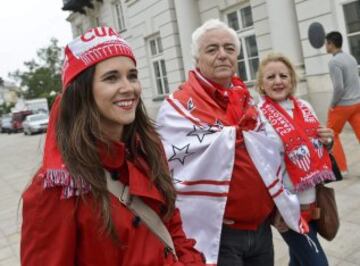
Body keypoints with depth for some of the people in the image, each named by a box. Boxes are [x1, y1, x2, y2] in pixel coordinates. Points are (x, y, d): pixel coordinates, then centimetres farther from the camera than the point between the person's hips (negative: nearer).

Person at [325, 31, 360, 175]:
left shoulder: (334, 61, -16)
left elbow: (339, 87, -23)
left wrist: (333, 104, -10)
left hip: (343, 105, -7)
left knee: (332, 135, 10)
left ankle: (341, 168, 14)